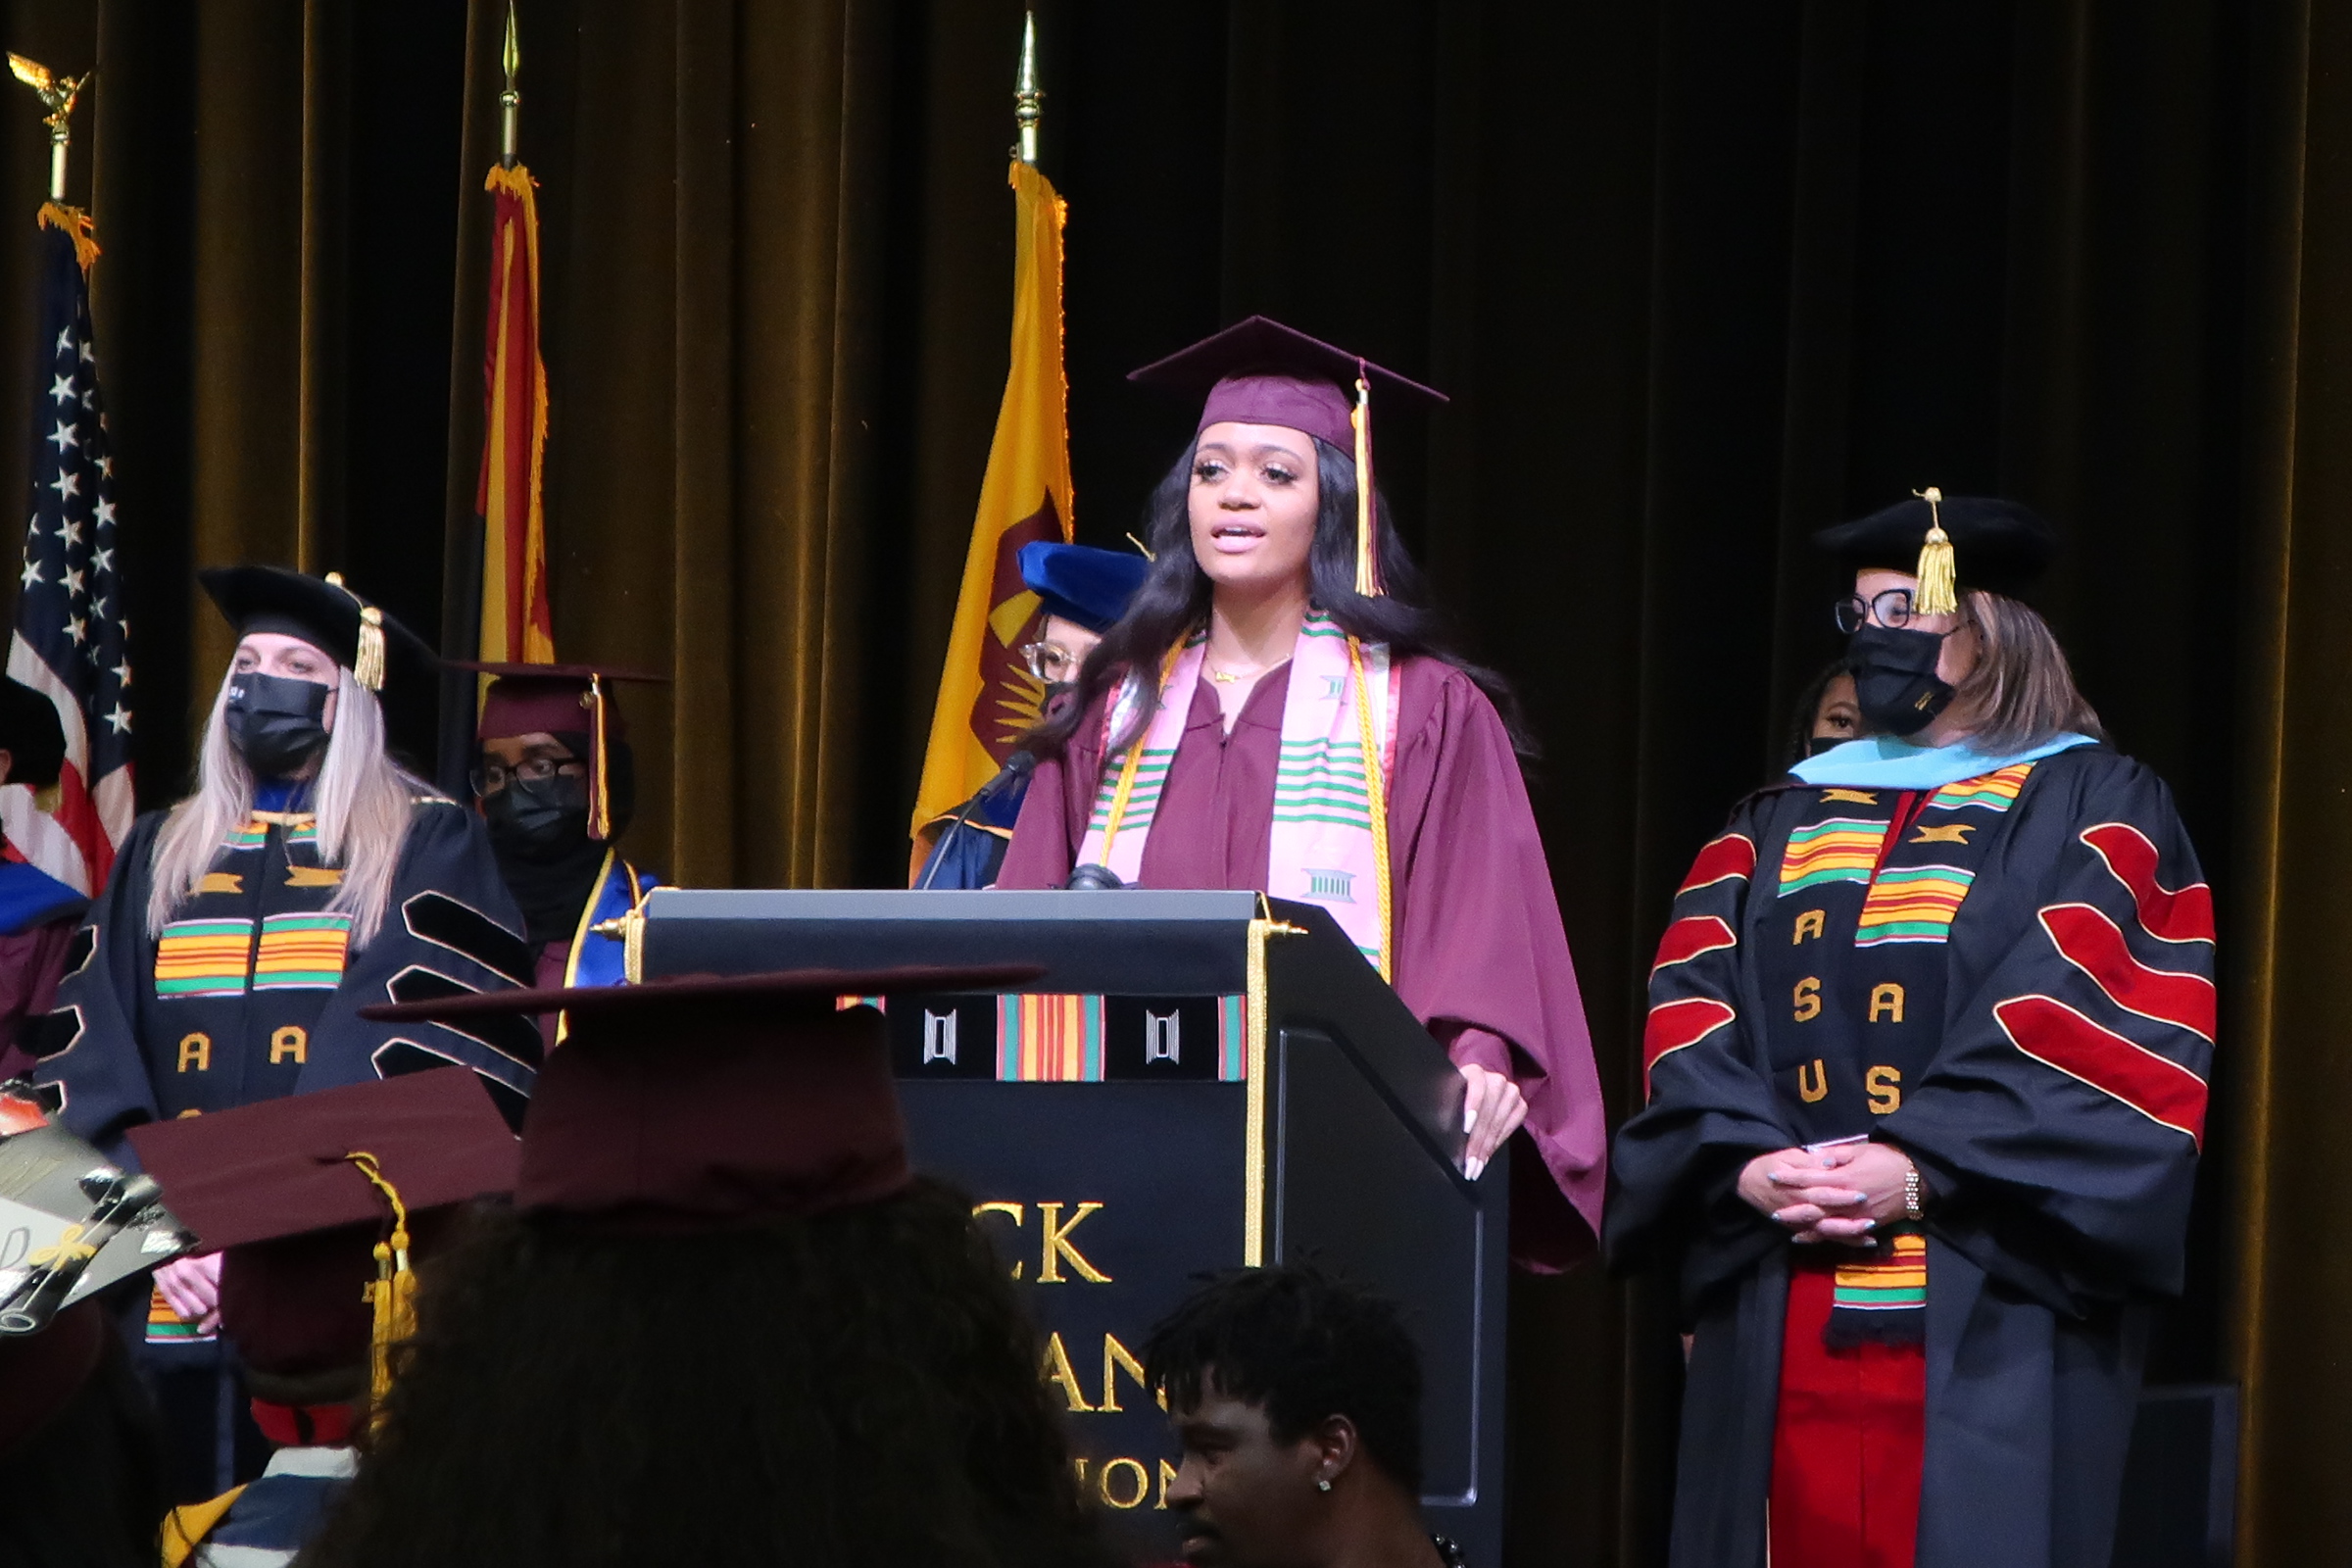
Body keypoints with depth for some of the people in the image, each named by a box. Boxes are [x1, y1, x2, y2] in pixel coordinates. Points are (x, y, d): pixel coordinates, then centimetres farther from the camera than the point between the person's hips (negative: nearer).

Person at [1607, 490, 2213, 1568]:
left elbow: (2108, 1034, -7)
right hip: (1776, 1314, 4)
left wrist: (1922, 1171, -18)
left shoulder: (2097, 815, 5)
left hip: (1988, 1326, -4)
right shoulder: (1783, 820, 20)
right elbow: (1692, 1016, 9)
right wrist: (1744, 1161, -11)